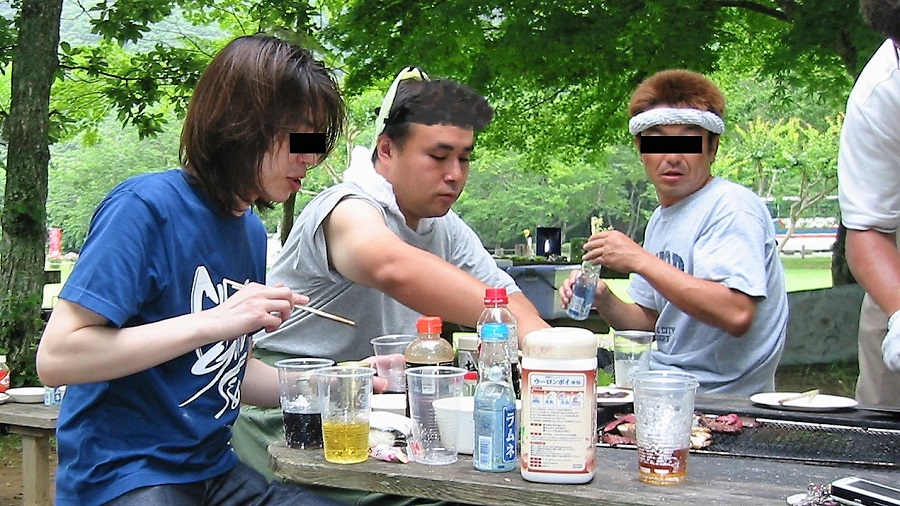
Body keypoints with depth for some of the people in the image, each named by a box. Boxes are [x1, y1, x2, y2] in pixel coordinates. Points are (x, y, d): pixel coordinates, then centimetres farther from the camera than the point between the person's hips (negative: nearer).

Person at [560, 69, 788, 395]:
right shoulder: (661, 218, 13)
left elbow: (736, 315, -27)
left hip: (720, 395, -8)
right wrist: (603, 301, -2)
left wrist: (639, 260, -24)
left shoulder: (731, 207, -14)